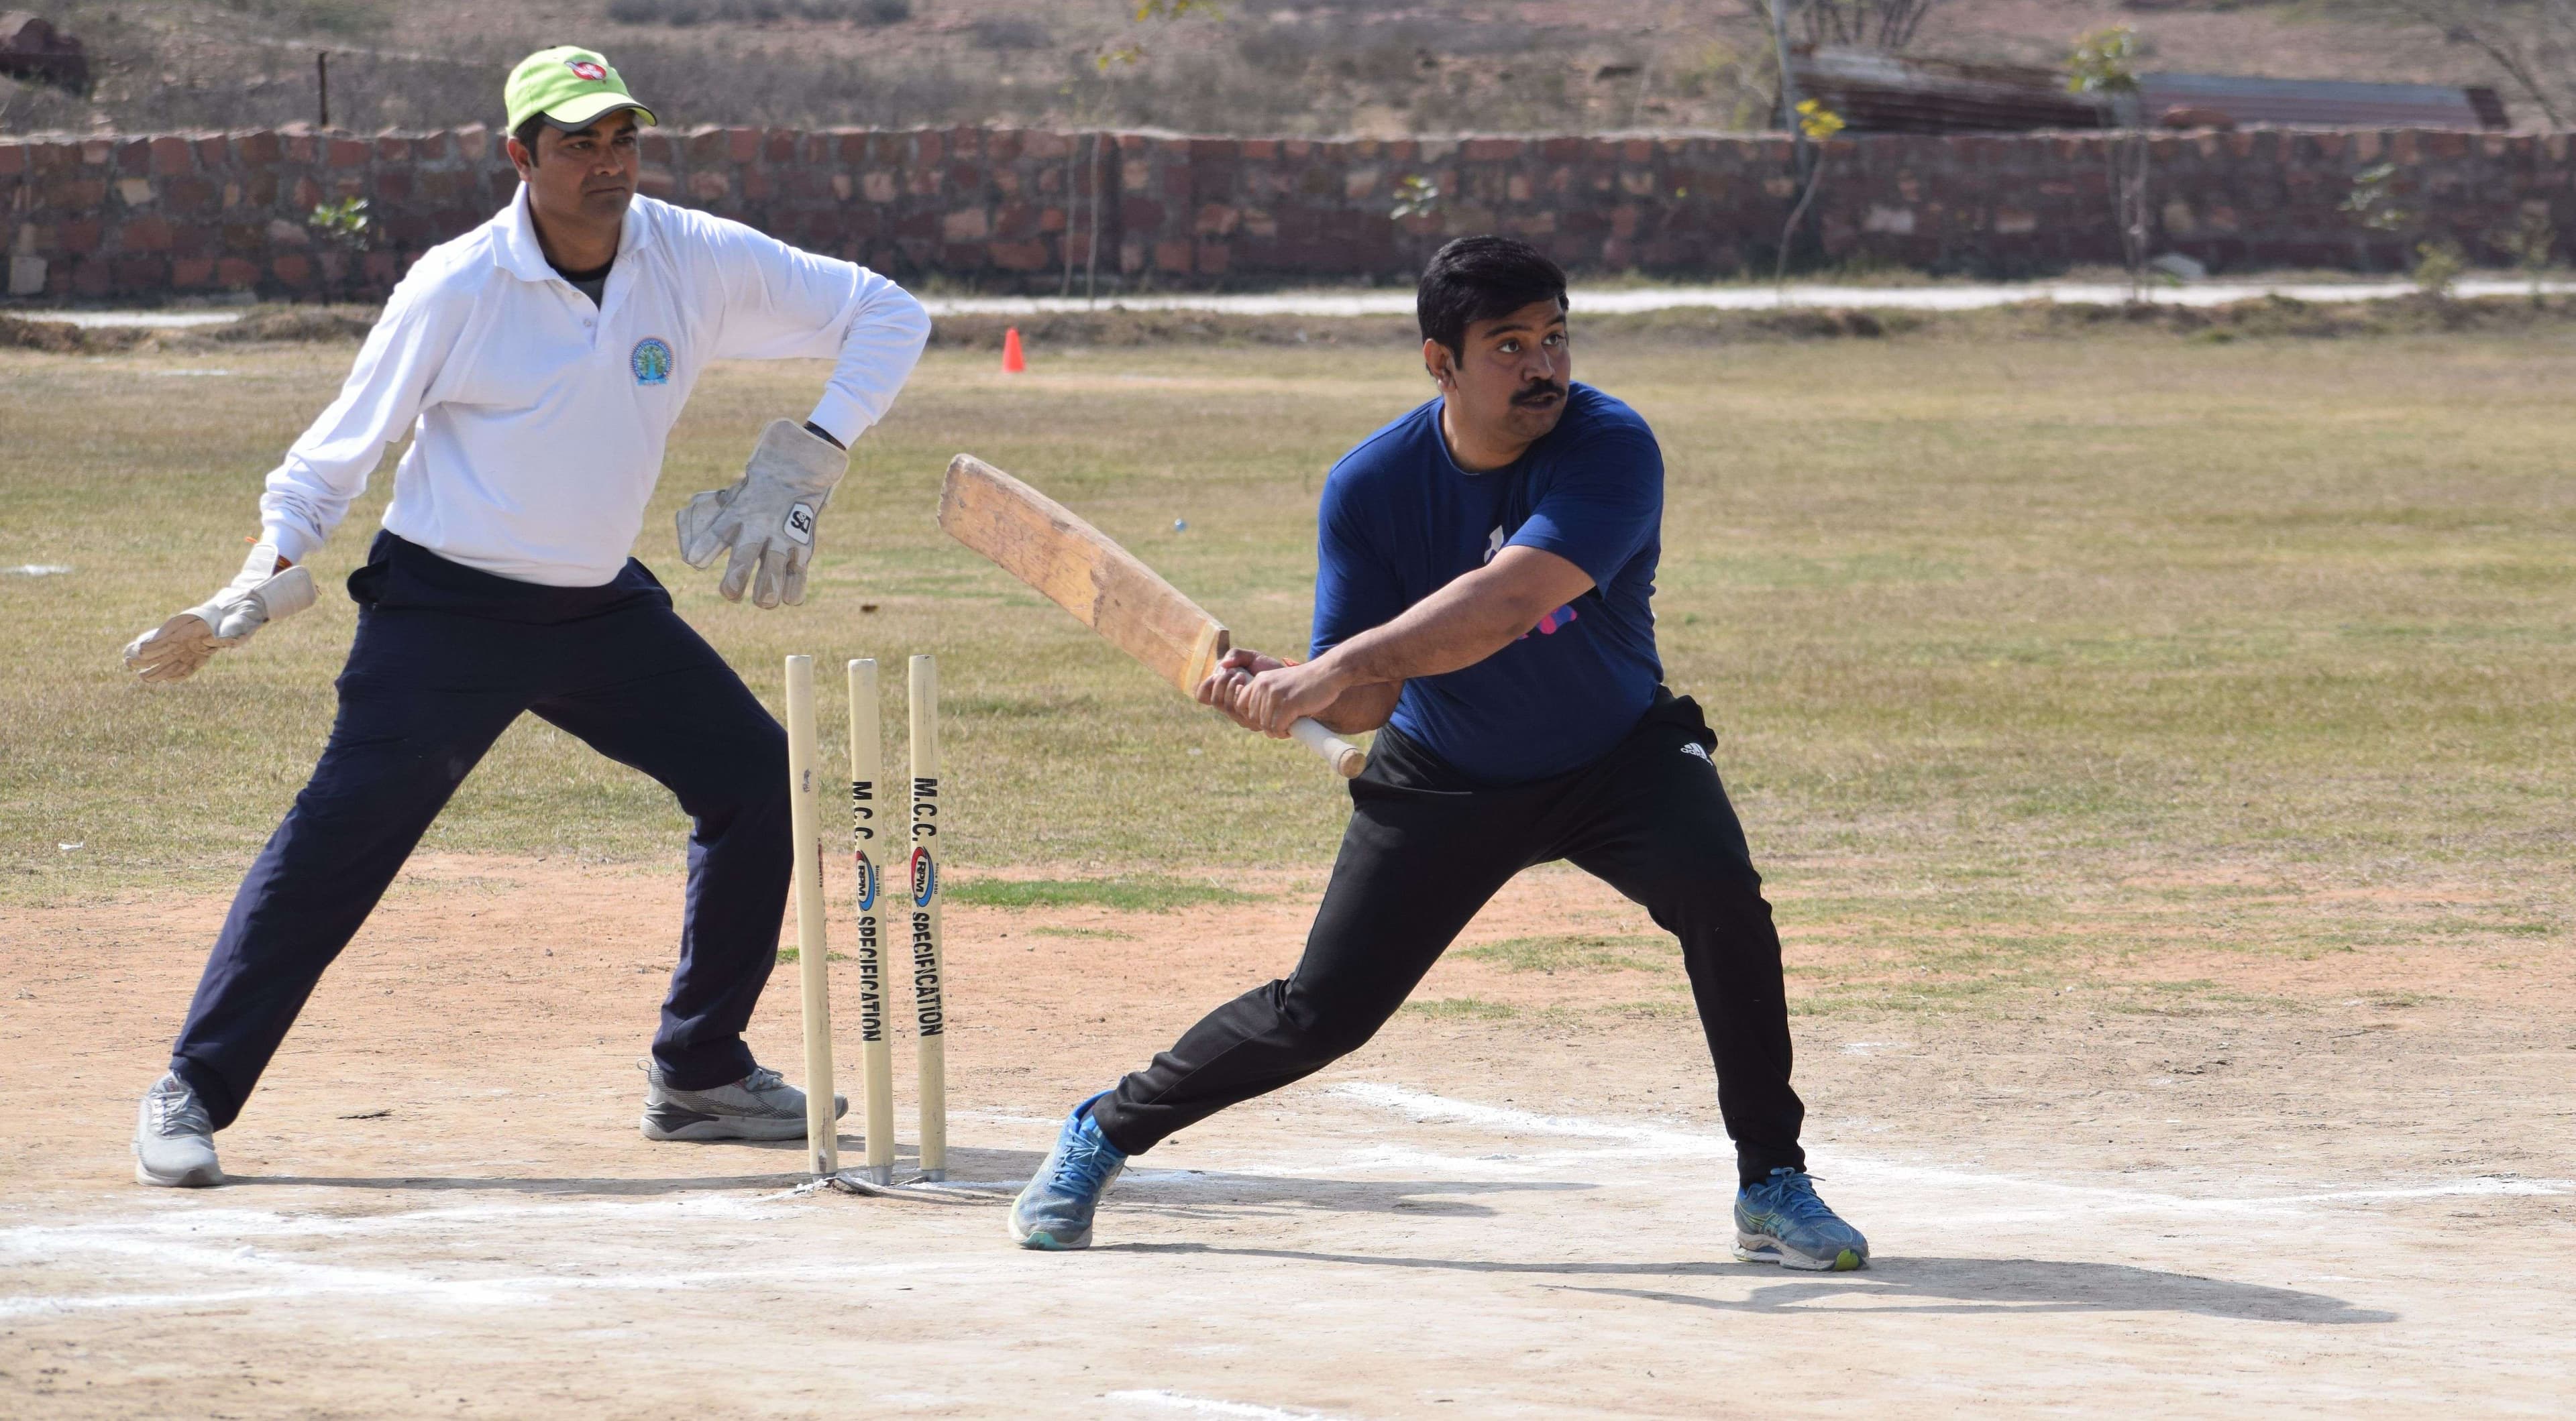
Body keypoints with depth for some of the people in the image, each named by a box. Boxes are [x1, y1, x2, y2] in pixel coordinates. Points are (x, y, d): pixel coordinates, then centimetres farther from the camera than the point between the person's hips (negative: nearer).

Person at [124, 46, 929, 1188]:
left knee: (754, 777, 2)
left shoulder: (700, 262, -8)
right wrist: (261, 590, -18)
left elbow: (888, 315, -2)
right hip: (444, 611, -5)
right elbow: (338, 453, -6)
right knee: (339, 837, -15)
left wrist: (810, 460, -13)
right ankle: (191, 1095, -7)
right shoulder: (456, 291, -16)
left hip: (600, 607, 5)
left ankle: (700, 1074, 15)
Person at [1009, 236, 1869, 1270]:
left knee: (1719, 893, -29)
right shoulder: (1372, 485, -17)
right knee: (1321, 1012, -1)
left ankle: (1772, 1184, -14)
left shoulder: (1611, 450, -26)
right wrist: (1281, 693, -39)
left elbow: (1503, 604, -40)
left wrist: (1339, 669, -49)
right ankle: (1104, 1132, 23)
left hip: (1618, 757, -1)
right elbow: (1369, 699, -17)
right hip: (1444, 780, 1)